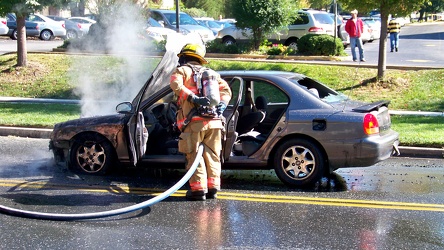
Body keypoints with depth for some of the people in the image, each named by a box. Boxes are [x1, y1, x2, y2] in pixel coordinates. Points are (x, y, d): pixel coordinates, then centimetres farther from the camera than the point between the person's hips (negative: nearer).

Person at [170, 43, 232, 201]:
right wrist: (222, 105, 2)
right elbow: (226, 90, 17)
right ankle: (212, 188, 10)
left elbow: (175, 84, -13)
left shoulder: (183, 70, 9)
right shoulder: (211, 73, 25)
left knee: (194, 155, -1)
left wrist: (192, 97, -19)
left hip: (195, 122, -5)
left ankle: (198, 189, -5)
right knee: (212, 155, 11)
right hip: (214, 122, 5)